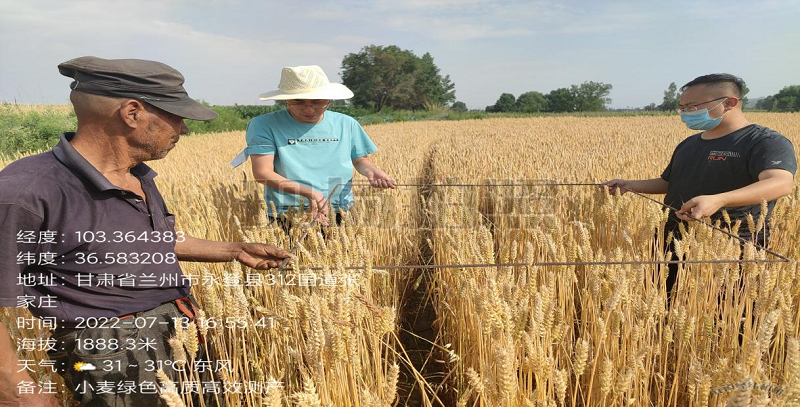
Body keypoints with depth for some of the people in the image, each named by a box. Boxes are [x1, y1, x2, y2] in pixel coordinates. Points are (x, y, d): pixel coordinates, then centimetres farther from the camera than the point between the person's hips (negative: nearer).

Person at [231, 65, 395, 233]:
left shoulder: (346, 123, 10)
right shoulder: (264, 125, -1)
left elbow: (360, 159, 21)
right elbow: (263, 173, -9)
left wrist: (371, 171, -4)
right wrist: (308, 192, -21)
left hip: (340, 218, 2)